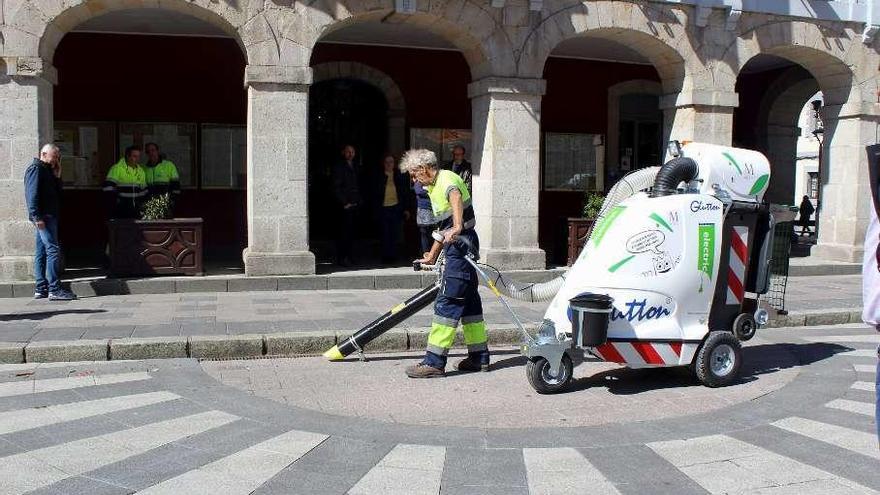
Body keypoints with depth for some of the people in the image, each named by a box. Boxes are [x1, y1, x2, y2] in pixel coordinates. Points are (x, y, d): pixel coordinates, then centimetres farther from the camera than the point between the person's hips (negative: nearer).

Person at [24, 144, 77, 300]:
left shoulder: (46, 170, 22)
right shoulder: (36, 168, -7)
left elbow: (57, 191, 21)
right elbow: (32, 194, -16)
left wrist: (57, 176, 8)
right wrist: (37, 217, -23)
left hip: (49, 216, 10)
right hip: (43, 217, -10)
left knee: (41, 253, 9)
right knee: (53, 250, -14)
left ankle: (40, 289, 12)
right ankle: (54, 289, -17)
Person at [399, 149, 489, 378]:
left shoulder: (447, 179, -12)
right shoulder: (434, 187, 20)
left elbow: (456, 198, -37)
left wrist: (457, 228, -53)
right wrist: (432, 256, 32)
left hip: (462, 242, -11)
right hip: (458, 245, 11)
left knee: (447, 302, -11)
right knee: (468, 300, 13)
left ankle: (434, 361, -10)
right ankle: (479, 357, 20)